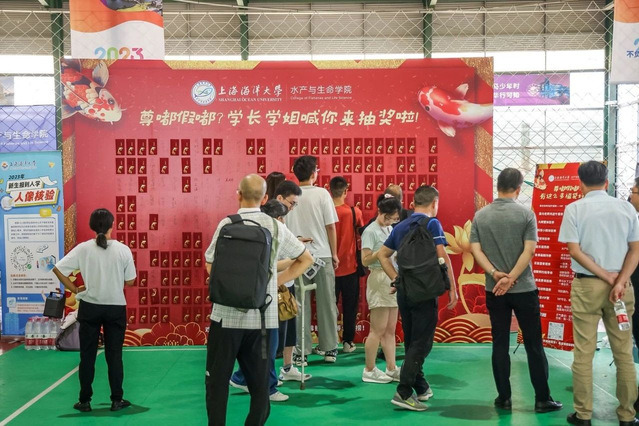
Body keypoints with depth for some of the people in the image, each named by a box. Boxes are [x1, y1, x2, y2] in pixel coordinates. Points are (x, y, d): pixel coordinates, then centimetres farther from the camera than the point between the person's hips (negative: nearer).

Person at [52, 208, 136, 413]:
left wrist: (75, 290, 0)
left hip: (90, 307, 1)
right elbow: (130, 282, -3)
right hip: (116, 308, 0)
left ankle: (85, 401, 17)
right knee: (114, 355, 9)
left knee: (87, 355, 11)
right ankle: (117, 400, 16)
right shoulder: (123, 250, -9)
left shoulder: (83, 249, -7)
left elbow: (58, 269, -9)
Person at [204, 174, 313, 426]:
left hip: (227, 314, -2)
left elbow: (211, 266, -3)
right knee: (259, 383, 11)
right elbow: (306, 259, 11)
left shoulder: (227, 224, -6)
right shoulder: (275, 226, 2)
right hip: (264, 317, 2)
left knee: (217, 380, 10)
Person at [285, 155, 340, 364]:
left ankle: (301, 352, 8)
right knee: (326, 303, 9)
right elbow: (330, 226, -3)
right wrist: (334, 254, 7)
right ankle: (329, 348, 17)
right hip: (322, 255, -1)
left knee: (300, 305, 5)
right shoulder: (321, 194, -5)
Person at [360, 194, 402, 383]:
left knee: (390, 330, 9)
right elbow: (365, 260, -13)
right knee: (378, 330, -3)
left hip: (393, 281, 8)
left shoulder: (390, 230, 15)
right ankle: (369, 371, 7)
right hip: (379, 280, -8)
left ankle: (391, 369, 14)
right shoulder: (371, 231, -8)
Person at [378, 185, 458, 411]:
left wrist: (396, 279, 10)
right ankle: (404, 392, -9)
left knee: (411, 342, 15)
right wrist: (452, 288, -10)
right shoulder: (432, 224, -9)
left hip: (404, 291, 7)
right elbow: (442, 257, -15)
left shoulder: (401, 226, 11)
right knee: (421, 343, -3)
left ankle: (421, 388, 26)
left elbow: (382, 254, 13)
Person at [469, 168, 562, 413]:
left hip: (494, 290, 3)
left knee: (500, 344, 8)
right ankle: (542, 399, 12)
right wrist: (510, 278, -14)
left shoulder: (480, 216, 2)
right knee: (534, 344, 6)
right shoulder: (526, 214, -6)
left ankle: (504, 398, 12)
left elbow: (475, 249, -5)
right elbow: (529, 250, -14)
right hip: (524, 289, -2)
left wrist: (495, 274, -12)